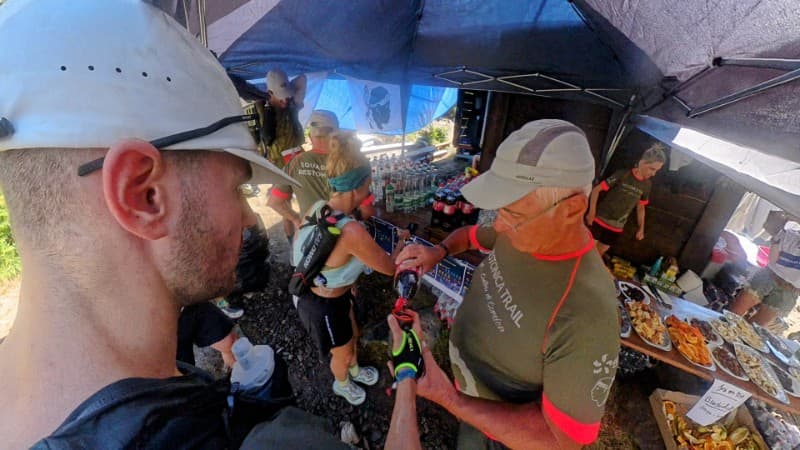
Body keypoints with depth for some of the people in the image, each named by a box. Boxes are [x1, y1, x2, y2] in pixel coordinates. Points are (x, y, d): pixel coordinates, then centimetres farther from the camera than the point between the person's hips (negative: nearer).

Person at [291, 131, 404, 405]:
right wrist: (402, 243, -4)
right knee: (342, 353, 26)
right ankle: (342, 385, 60)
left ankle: (355, 370, 65)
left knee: (352, 336, 33)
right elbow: (390, 269, -24)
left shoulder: (316, 208, -13)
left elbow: (296, 254, 1)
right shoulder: (351, 231, -39)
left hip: (311, 292, 8)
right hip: (324, 306, -7)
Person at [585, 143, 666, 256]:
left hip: (617, 227, 4)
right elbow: (596, 190, -12)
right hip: (600, 220, -4)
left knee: (600, 251, 12)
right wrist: (592, 212, -18)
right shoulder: (622, 174, -13)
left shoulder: (647, 185, 2)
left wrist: (641, 228, 13)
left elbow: (641, 207, 14)